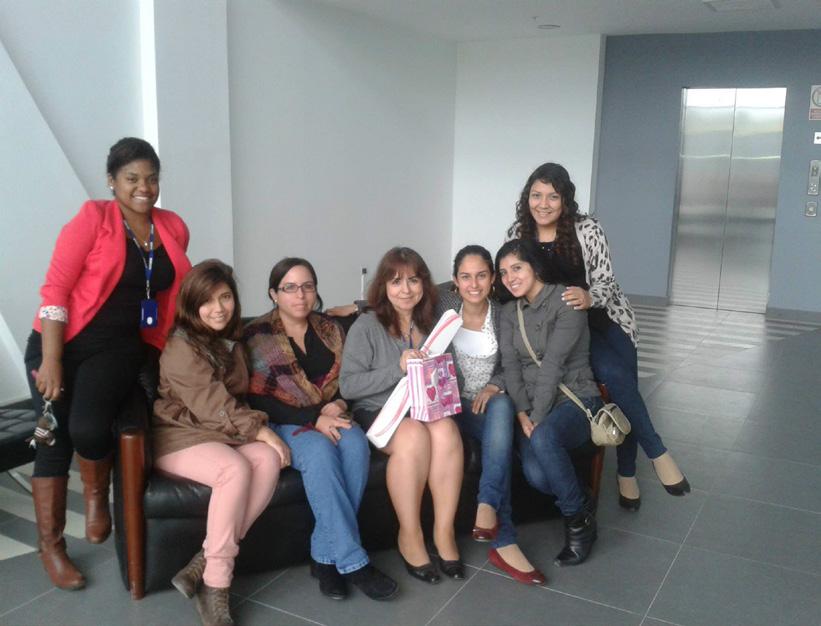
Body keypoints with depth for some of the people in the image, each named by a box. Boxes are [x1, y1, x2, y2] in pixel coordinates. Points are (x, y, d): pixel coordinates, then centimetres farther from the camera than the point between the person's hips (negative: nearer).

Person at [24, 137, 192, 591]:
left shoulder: (174, 229, 6)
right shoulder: (93, 218, -7)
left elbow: (173, 293, 21)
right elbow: (55, 287, -11)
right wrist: (50, 361, -17)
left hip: (119, 346, 2)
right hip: (63, 343, -1)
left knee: (88, 428, -24)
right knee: (54, 441, 2)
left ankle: (96, 494, 9)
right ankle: (50, 546, 21)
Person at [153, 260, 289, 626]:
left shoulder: (230, 344, 16)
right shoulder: (181, 348, -10)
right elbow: (212, 404, -18)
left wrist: (259, 432, 1)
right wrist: (260, 429, -21)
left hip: (222, 435, 7)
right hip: (180, 438, -7)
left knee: (268, 459, -26)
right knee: (236, 469, -36)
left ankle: (204, 564, -26)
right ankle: (215, 585, -26)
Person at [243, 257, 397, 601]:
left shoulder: (329, 329, 11)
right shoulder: (258, 335, -3)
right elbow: (258, 400, -10)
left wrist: (338, 405, -10)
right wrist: (313, 419, -19)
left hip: (330, 416, 4)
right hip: (283, 422, -4)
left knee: (356, 444, -30)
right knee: (320, 451, -36)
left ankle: (326, 555, -22)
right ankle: (351, 560, -30)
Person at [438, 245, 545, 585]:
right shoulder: (443, 302, -2)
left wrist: (493, 386, -13)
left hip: (489, 402, 1)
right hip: (452, 404, -1)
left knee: (501, 406, -35)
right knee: (501, 436, -30)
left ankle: (487, 506, -37)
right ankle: (503, 541, -31)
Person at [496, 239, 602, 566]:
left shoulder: (567, 301, -8)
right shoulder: (509, 312, 12)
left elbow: (553, 364, -17)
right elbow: (510, 366, 1)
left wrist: (537, 419, -22)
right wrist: (522, 413, -14)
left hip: (575, 398, -4)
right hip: (532, 405, 4)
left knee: (543, 438, -37)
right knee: (536, 476, -26)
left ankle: (578, 519, -12)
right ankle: (580, 504, 6)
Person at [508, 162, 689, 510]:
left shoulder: (587, 230, -12)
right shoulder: (517, 234, -5)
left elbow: (606, 282, -13)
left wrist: (588, 297, -34)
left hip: (606, 321, 1)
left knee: (623, 392, -10)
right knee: (614, 376, -25)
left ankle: (627, 473, 11)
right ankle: (657, 453, -8)